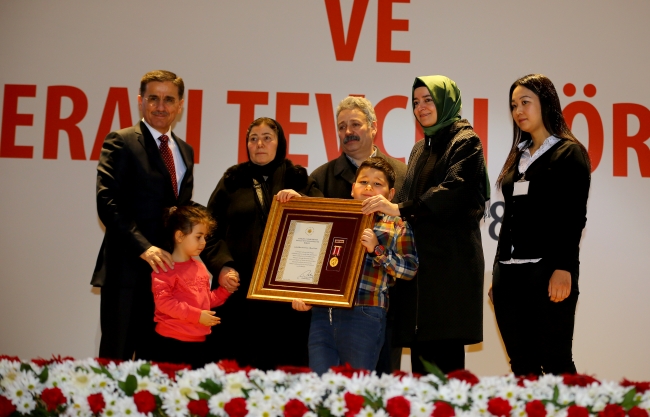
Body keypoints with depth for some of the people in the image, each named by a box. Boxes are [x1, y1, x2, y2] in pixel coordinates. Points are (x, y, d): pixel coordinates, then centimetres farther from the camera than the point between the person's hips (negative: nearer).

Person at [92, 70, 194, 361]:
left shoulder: (185, 151, 16)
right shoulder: (121, 142, -4)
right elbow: (108, 203, -13)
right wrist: (144, 247, -22)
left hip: (167, 268, 6)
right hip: (127, 269, -6)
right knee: (116, 358, -1)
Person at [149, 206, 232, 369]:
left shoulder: (200, 268, 15)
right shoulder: (165, 268, -9)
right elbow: (163, 301, -19)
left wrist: (225, 290, 6)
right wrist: (196, 315, -22)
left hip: (198, 343, 7)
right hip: (171, 343, -7)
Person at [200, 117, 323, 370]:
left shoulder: (297, 179, 14)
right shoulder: (232, 181, 14)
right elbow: (211, 231, 7)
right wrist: (222, 266, -9)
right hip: (239, 290, 0)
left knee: (283, 363, -4)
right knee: (236, 365, -3)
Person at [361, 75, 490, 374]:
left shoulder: (465, 142, -2)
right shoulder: (420, 149, 22)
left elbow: (455, 191, -18)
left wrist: (400, 209, -24)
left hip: (450, 261, -7)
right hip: (418, 259, 7)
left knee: (444, 352, -10)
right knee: (421, 352, 4)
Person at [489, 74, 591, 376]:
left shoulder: (569, 153, 0)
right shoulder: (518, 156, 20)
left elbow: (574, 216, -8)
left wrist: (564, 268, -18)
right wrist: (499, 271, 17)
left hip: (548, 269, -7)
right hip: (509, 272, 7)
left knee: (555, 362, -7)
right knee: (521, 365, 6)